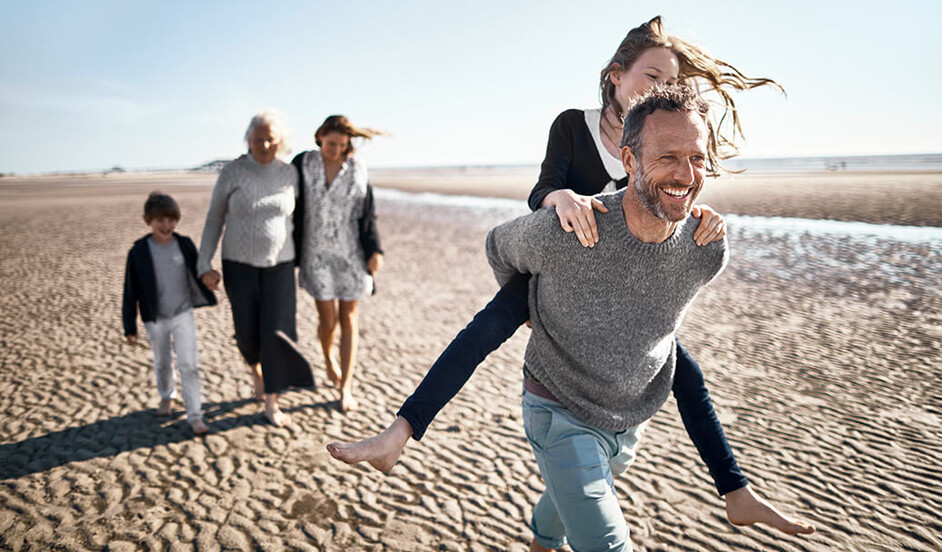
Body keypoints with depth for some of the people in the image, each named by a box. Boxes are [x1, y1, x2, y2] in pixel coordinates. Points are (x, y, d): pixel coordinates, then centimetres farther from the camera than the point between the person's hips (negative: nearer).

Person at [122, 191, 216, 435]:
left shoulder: (185, 245, -6)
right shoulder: (139, 252, -10)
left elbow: (197, 274, 9)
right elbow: (131, 291, -5)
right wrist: (130, 327, -4)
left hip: (183, 314, 0)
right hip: (155, 319, 0)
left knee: (188, 365, -5)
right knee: (162, 363, 20)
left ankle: (195, 416, 0)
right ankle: (166, 396, 47)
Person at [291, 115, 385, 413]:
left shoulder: (357, 170, -3)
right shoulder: (302, 164, -4)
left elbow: (367, 214, -1)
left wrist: (375, 251, -10)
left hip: (350, 254, 0)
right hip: (317, 253, 0)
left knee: (348, 318, 4)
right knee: (328, 319, 0)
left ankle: (345, 388, 14)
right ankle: (328, 357, 37)